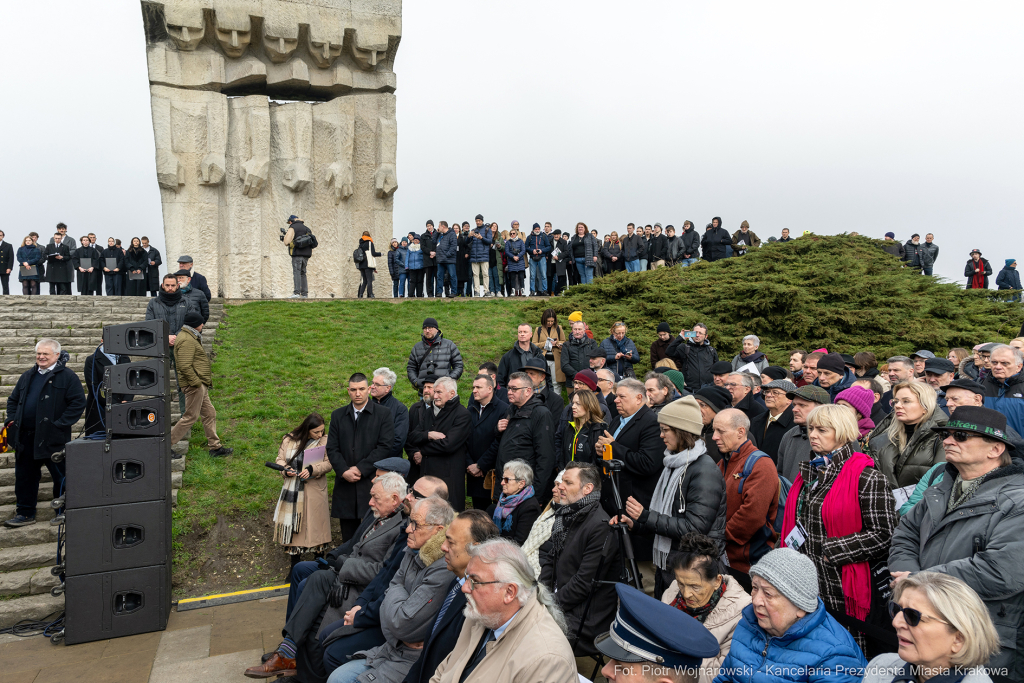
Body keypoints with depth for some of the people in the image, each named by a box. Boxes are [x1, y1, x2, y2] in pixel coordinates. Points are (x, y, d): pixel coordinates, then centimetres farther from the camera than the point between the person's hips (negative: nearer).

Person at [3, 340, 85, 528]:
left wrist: (60, 424, -15)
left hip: (52, 438, -6)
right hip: (25, 436, 6)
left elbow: (78, 402, -11)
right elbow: (13, 399, 25)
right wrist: (12, 419, 9)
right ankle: (25, 513, 24)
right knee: (25, 475, 12)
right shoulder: (27, 376, 15)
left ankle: (63, 513, 15)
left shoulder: (67, 376, -6)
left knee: (60, 476, 2)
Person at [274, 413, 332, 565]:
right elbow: (280, 459, 7)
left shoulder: (324, 441, -5)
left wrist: (312, 469, -24)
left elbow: (328, 463, -10)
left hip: (314, 490, -2)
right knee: (293, 522, 8)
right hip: (292, 489, 2)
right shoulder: (289, 440, -1)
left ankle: (319, 556, 20)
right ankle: (295, 557, 22)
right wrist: (286, 470, -13)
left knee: (315, 522, 5)